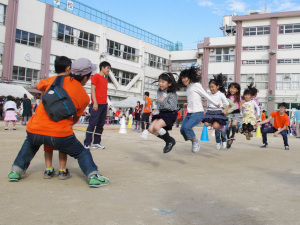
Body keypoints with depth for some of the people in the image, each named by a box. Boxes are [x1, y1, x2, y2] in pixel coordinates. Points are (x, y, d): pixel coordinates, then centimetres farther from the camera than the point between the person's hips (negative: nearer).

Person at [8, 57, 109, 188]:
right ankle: (93, 175, 2)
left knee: (30, 143, 37)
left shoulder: (55, 80, 7)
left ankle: (16, 170, 30)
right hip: (60, 134, -3)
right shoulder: (84, 97, 4)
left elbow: (36, 86, 27)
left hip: (34, 130, 3)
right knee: (82, 152, 20)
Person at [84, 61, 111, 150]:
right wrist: (95, 102, -16)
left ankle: (96, 143, 12)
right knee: (92, 124, -9)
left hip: (104, 105, 8)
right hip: (97, 104, -8)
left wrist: (106, 105, 16)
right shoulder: (96, 76, 0)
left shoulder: (106, 80, 21)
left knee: (100, 125, 7)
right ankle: (87, 144, -7)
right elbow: (93, 89, -8)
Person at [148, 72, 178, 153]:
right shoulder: (159, 91, 6)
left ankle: (170, 141, -3)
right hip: (161, 113, 8)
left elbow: (171, 107, -23)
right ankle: (168, 141, 10)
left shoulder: (172, 94, -15)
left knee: (156, 127, -27)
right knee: (151, 129, -7)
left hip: (170, 114, -8)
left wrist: (163, 101, -29)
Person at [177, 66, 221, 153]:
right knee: (182, 130, -2)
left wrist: (216, 104, 3)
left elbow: (206, 95, -2)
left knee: (187, 127, -24)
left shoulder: (196, 85, -6)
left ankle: (196, 141, -1)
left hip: (197, 113, -8)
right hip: (189, 113, 8)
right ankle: (194, 142, 14)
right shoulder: (188, 87, 17)